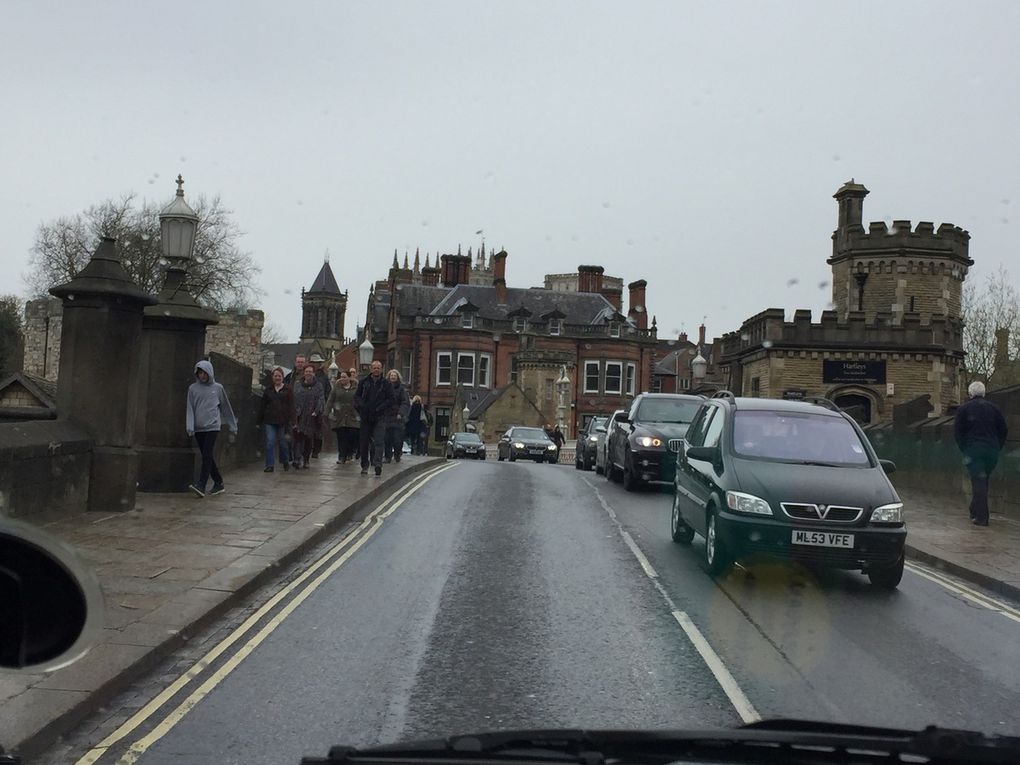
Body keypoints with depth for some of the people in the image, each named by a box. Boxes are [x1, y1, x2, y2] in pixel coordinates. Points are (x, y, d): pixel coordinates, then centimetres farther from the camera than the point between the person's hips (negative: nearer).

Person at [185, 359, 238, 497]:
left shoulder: (217, 388, 5)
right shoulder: (193, 388, 8)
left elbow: (226, 408, 11)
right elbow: (190, 409, 5)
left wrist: (232, 427, 13)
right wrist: (190, 427, -7)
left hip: (212, 426, -3)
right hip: (198, 428, 3)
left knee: (207, 455, -14)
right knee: (206, 457, 6)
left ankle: (201, 485, -21)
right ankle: (218, 484, 16)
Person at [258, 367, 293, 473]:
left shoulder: (288, 390, 3)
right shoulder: (268, 389, 11)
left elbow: (291, 406, 0)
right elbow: (263, 405, 13)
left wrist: (289, 420, -9)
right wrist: (260, 419, 9)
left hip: (282, 420, -2)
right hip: (269, 420, 2)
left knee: (283, 442, 7)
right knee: (270, 442, -6)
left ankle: (285, 461, 29)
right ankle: (270, 465, -4)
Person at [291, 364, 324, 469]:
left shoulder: (318, 386, 5)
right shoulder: (298, 386, 11)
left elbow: (321, 400, -2)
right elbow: (293, 400, 7)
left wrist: (316, 411, -16)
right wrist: (294, 413, -4)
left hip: (311, 418, 0)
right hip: (299, 417, 0)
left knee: (309, 440, 6)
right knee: (298, 438, -13)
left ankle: (305, 460, 17)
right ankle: (297, 459, -20)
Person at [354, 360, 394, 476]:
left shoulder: (386, 384, 4)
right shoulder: (363, 382, 9)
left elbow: (390, 399, 1)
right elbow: (357, 396, 9)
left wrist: (379, 408, -10)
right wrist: (361, 406, -9)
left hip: (379, 417, -2)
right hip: (365, 416, 3)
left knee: (378, 441, -13)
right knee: (363, 442, 7)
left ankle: (378, 464, -21)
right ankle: (364, 466, 17)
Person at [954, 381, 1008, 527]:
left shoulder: (964, 409, 1)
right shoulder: (993, 408, 10)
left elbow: (957, 431, -4)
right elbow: (1004, 430, 10)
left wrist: (964, 448, 4)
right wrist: (997, 447, 14)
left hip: (973, 450, -3)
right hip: (992, 451, 3)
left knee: (978, 482, -5)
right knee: (982, 481, 15)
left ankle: (981, 517, -10)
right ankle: (975, 512, 22)